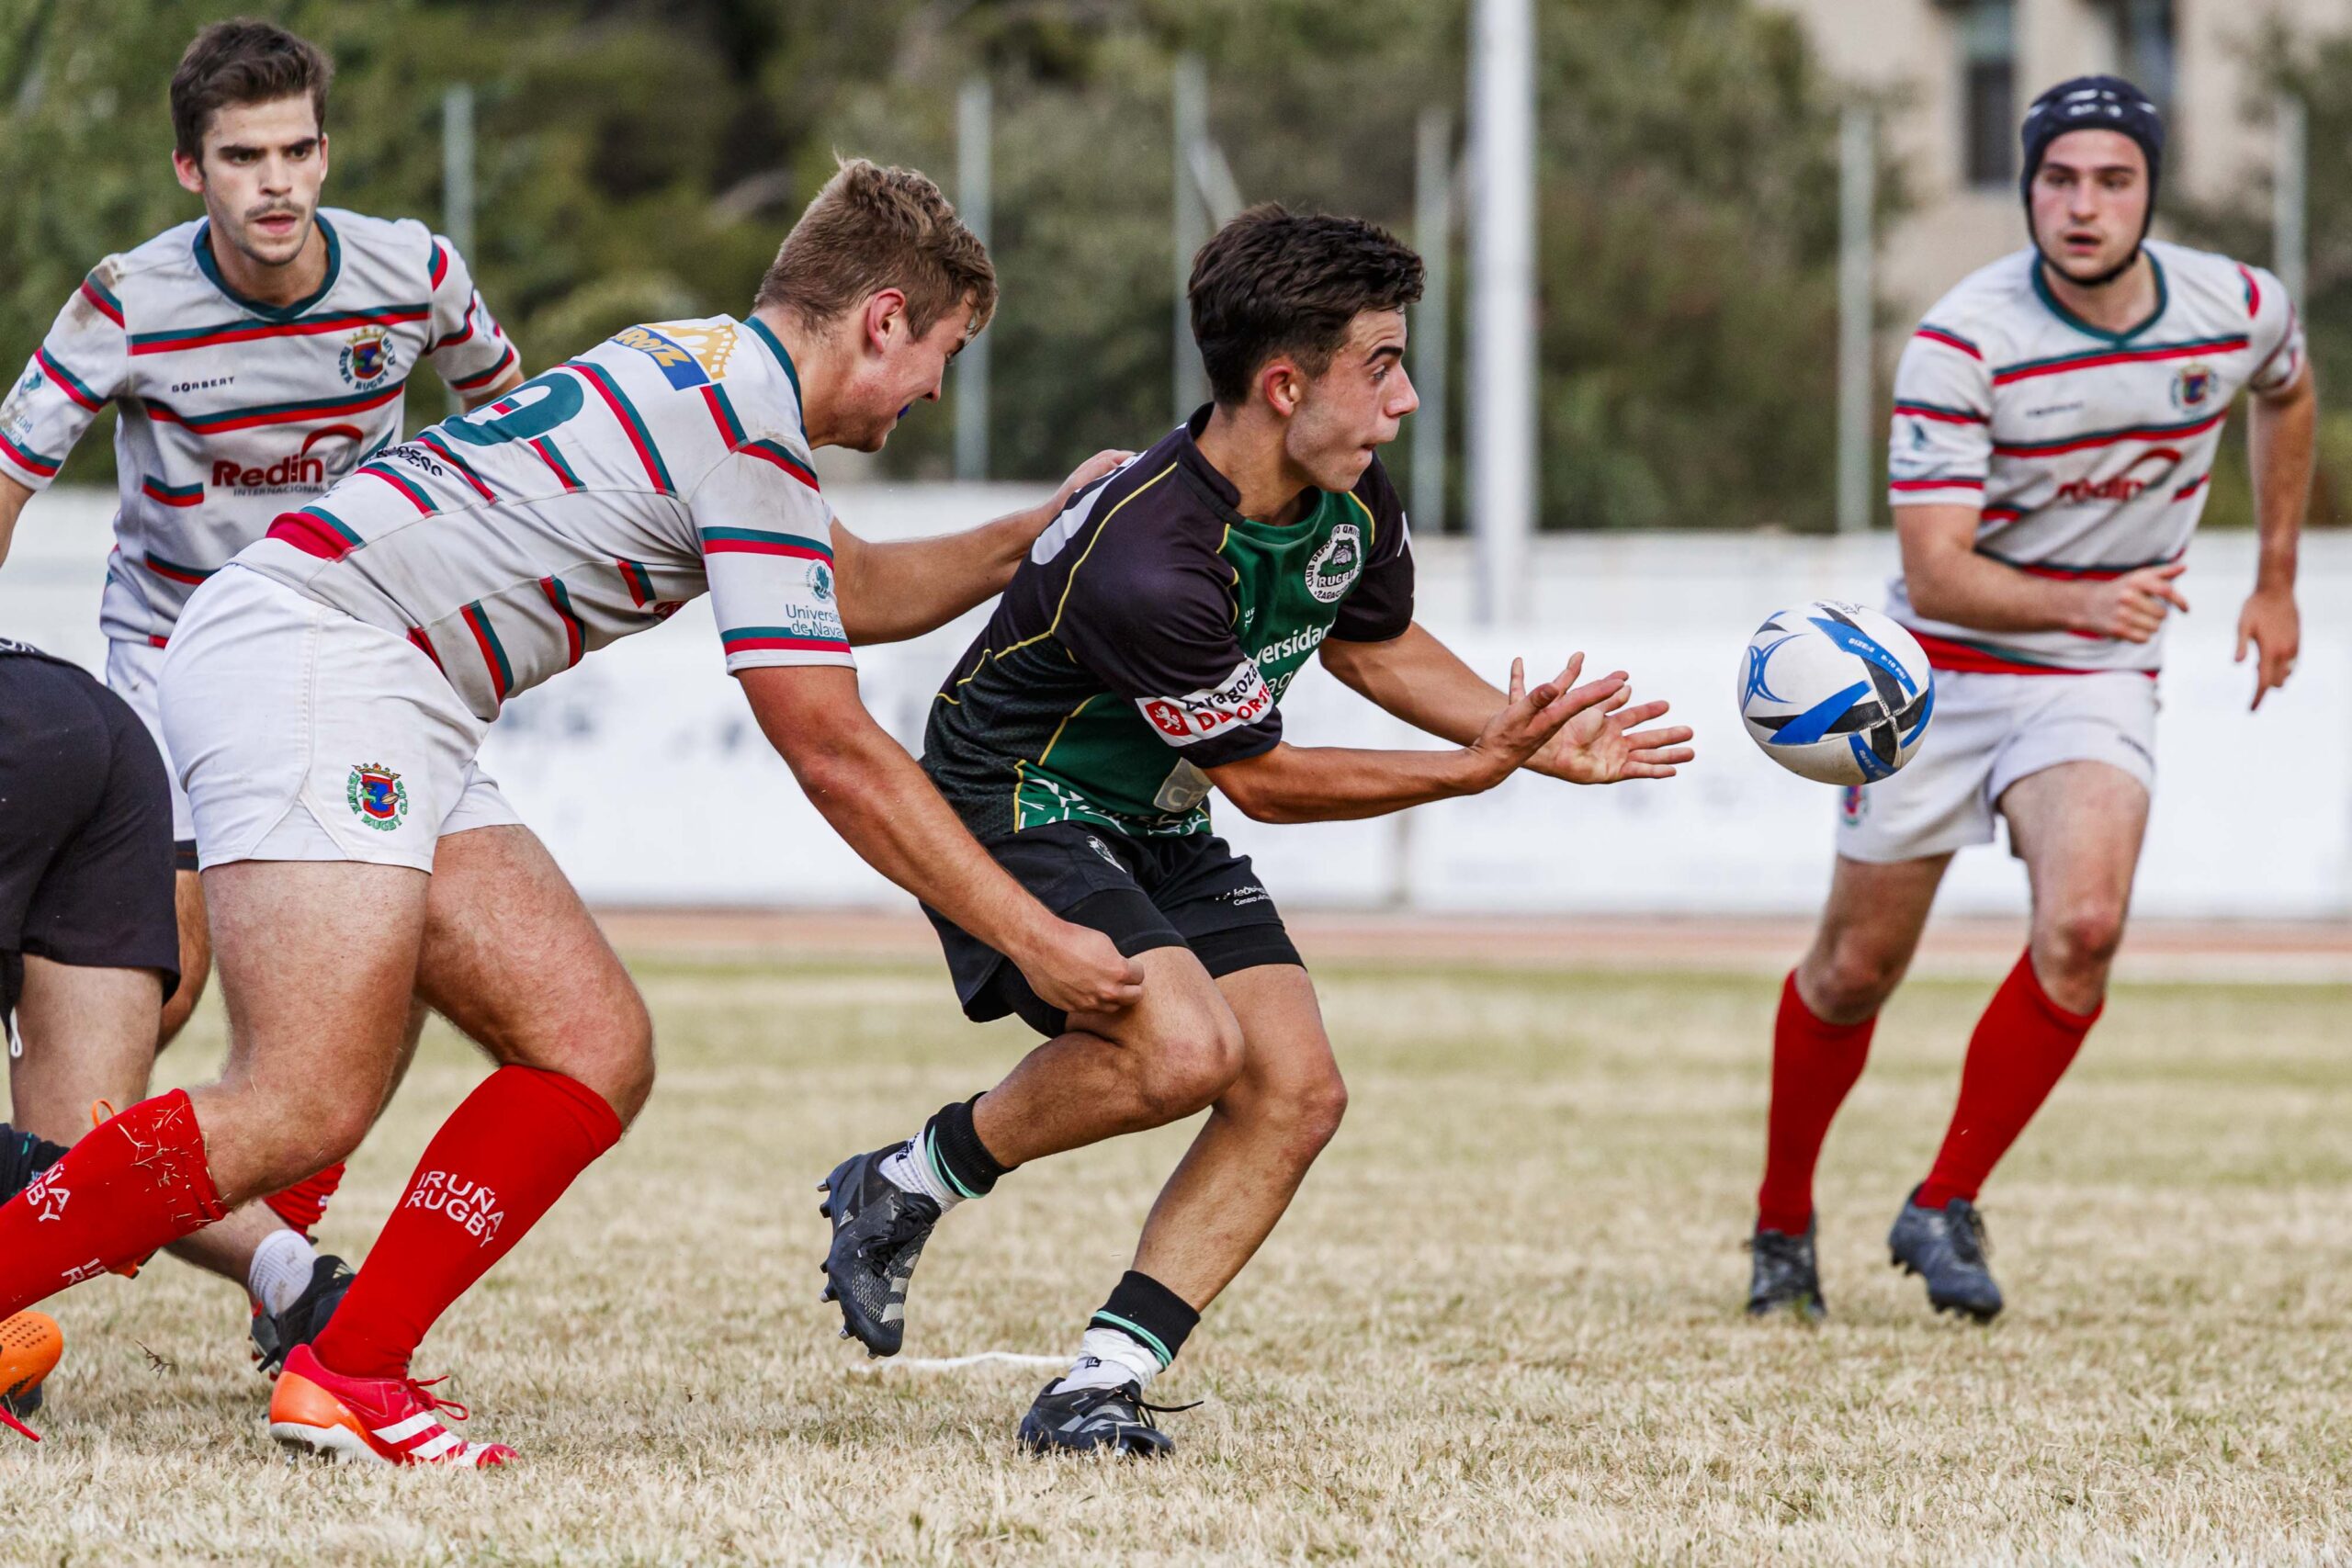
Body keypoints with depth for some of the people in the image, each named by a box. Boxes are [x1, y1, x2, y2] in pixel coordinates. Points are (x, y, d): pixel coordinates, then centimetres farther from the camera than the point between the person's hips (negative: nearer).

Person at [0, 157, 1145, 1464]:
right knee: (307, 1110, -21)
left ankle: (351, 1376, -1)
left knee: (598, 1050, 2)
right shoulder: (750, 434, -10)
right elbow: (835, 754, -9)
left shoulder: (708, 370, 21)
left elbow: (851, 590, 42)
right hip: (309, 659, -10)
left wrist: (1039, 535, 37)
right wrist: (1033, 940, -3)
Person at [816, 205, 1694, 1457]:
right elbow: (1260, 779, -21)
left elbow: (1377, 646, 15)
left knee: (1297, 1092, -7)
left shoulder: (1350, 502, -8)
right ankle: (908, 1187, -7)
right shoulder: (1148, 565, -34)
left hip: (1160, 830, 9)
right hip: (1013, 808, -9)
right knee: (1184, 1046, -31)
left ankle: (1098, 1386, -5)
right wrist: (1480, 769, -21)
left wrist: (1530, 741, 3)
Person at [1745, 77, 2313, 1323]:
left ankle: (1943, 1209, -9)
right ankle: (1783, 1225, 30)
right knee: (1855, 971, 5)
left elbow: (2286, 393, 19)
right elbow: (1936, 571, -24)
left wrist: (2277, 585, 20)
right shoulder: (1961, 343, -20)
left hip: (2096, 684, 2)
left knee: (2083, 922, -24)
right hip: (1941, 671, -2)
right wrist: (2084, 604, -41)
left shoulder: (2240, 309, -8)